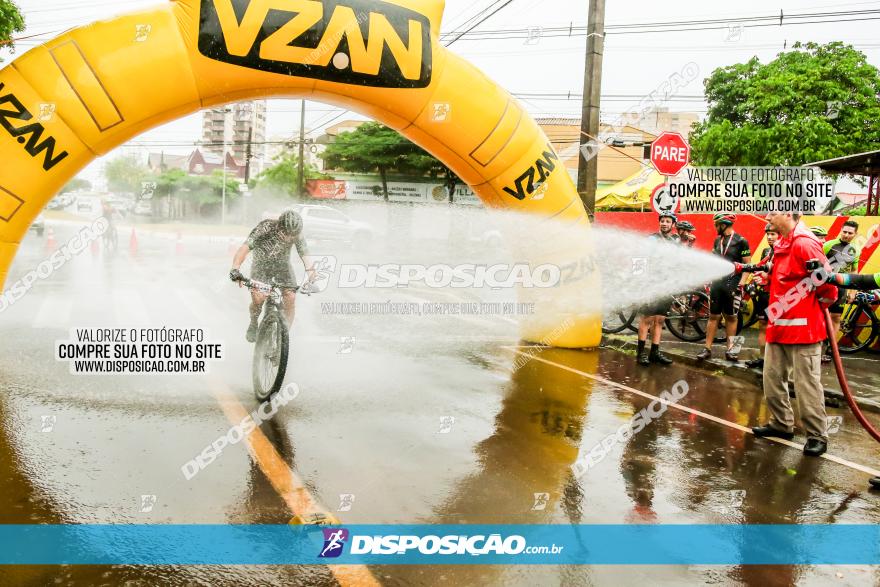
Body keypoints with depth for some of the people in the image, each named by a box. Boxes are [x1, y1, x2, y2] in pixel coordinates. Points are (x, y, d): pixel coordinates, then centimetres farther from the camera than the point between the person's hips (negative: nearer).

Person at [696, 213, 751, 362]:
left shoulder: (740, 241, -5)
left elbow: (747, 264, -7)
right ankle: (707, 348, 6)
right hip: (717, 282, 4)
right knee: (713, 316, 4)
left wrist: (742, 283, -15)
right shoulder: (717, 241, 12)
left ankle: (730, 349, 11)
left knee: (731, 317, 5)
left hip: (733, 284, -4)